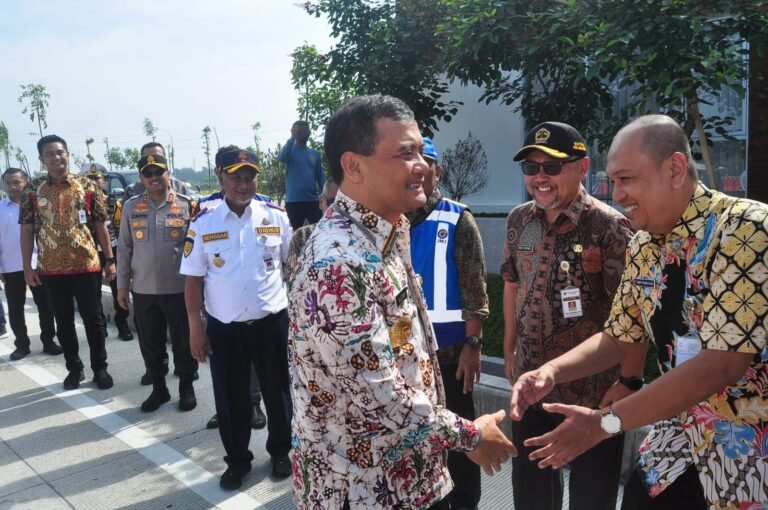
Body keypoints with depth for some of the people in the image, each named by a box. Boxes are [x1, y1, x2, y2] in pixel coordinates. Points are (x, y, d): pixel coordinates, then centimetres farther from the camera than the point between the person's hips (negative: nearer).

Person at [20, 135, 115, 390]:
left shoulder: (87, 186, 0)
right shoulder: (32, 190, 2)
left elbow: (100, 225, 2)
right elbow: (27, 230, 4)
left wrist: (109, 259, -2)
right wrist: (27, 267, -1)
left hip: (87, 265, -1)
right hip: (51, 269, 2)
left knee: (93, 318, 6)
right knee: (63, 321, 11)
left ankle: (100, 368, 19)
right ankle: (74, 368, 25)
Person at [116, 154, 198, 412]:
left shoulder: (186, 205, -2)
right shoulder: (131, 207, 5)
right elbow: (124, 248, 8)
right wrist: (122, 284, 5)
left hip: (179, 288, -2)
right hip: (143, 290, 2)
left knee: (183, 342, 7)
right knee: (150, 343, 12)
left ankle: (186, 387, 24)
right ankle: (159, 388, 29)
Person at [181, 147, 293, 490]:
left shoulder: (276, 217, -2)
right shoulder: (203, 223, -4)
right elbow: (193, 280, -1)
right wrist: (195, 329, -3)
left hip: (272, 322, 0)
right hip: (224, 327, 0)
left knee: (278, 391, 15)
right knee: (230, 399, 13)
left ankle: (281, 451, 38)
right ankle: (237, 460, 35)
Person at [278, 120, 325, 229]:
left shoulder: (315, 153, 13)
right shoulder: (290, 150, 3)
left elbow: (320, 177, 14)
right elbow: (281, 158, -20)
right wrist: (292, 137, -26)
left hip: (312, 200, 3)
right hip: (294, 201, -3)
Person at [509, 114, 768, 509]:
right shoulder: (643, 248, -1)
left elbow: (721, 364, -29)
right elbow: (619, 338, 7)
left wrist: (606, 422, -24)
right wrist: (550, 372, -11)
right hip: (686, 425, 6)